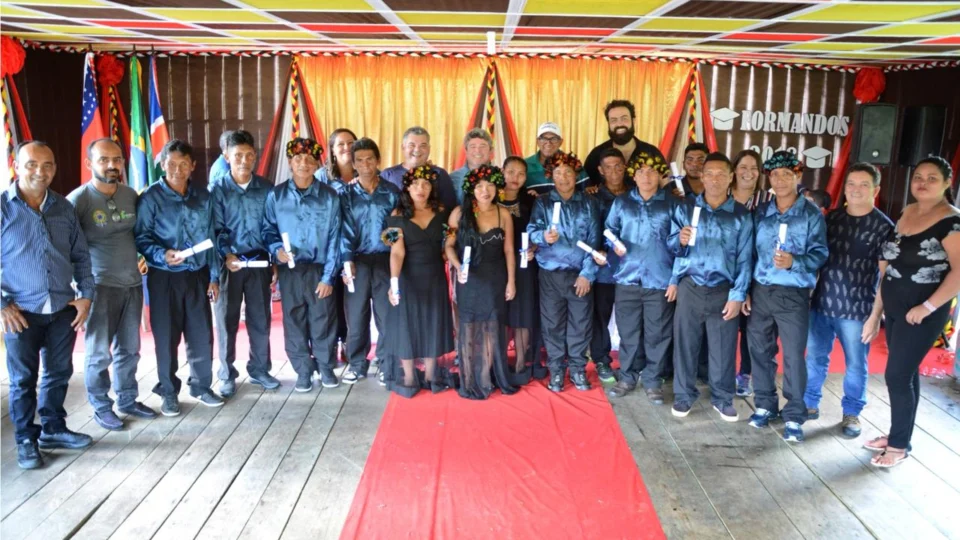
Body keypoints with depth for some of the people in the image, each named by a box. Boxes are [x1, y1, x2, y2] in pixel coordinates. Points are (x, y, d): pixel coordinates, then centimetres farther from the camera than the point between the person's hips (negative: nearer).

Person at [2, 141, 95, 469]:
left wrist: (87, 294, 3)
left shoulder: (64, 208, 6)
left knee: (59, 373, 14)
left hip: (63, 309, 4)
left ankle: (53, 429, 30)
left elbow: (80, 255, 12)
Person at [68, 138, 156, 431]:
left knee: (129, 348, 15)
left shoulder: (130, 195, 5)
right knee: (99, 352, 4)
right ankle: (101, 407, 19)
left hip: (132, 283, 5)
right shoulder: (78, 199, -12)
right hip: (99, 286, -5)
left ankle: (127, 400, 29)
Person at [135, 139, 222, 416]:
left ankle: (201, 386, 25)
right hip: (165, 277, -3)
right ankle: (169, 392, 20)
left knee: (202, 334, 7)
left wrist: (214, 276, 9)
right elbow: (141, 237, -7)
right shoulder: (151, 197, -5)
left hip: (198, 275, 3)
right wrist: (162, 255, -26)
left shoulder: (203, 197, 8)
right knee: (167, 337, 4)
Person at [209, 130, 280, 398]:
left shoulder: (267, 189, 3)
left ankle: (259, 369, 25)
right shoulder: (217, 190, -3)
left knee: (260, 319, 9)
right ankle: (227, 374, 19)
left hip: (259, 262, 2)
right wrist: (226, 255, -21)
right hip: (228, 264, -2)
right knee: (227, 320, 6)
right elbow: (216, 229, -6)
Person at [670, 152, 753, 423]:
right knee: (685, 343, 5)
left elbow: (744, 259, 0)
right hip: (690, 287, 1)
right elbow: (671, 246, 3)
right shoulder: (685, 208, 6)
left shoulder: (741, 215, 2)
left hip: (723, 291, 0)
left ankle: (723, 398, 22)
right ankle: (684, 395, 20)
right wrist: (680, 240, -20)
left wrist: (737, 296, -6)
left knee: (723, 348, 6)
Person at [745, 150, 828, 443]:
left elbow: (820, 253, -9)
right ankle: (765, 404, 27)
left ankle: (794, 416, 13)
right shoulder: (760, 213, 7)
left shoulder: (812, 214, -4)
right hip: (760, 291, 4)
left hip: (794, 295, -4)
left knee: (794, 357, 1)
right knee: (760, 351, 11)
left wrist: (794, 262, -28)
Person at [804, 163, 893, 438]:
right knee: (815, 358, 12)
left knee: (855, 365, 9)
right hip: (821, 304, 3)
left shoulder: (883, 227, -5)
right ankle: (810, 403, 28)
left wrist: (875, 315, -12)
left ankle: (851, 412, 25)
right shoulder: (831, 218, 6)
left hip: (857, 310, -3)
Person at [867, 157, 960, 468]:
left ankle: (900, 445, 10)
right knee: (905, 373, 16)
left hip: (921, 313, -7)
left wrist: (928, 307, -21)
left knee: (897, 375, -5)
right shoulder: (907, 213, 8)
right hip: (895, 307, 7)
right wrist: (882, 301, 11)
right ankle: (897, 434, 26)